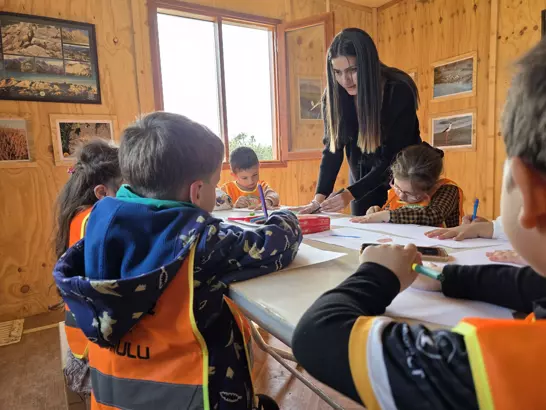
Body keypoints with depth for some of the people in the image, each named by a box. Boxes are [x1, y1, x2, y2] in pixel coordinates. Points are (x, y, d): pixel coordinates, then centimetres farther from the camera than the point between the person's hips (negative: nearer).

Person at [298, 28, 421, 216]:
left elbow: (394, 157, -25)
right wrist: (320, 197, -26)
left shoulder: (399, 92, -24)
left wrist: (350, 194, -35)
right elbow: (332, 150, -13)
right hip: (362, 180, 3)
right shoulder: (334, 95, -13)